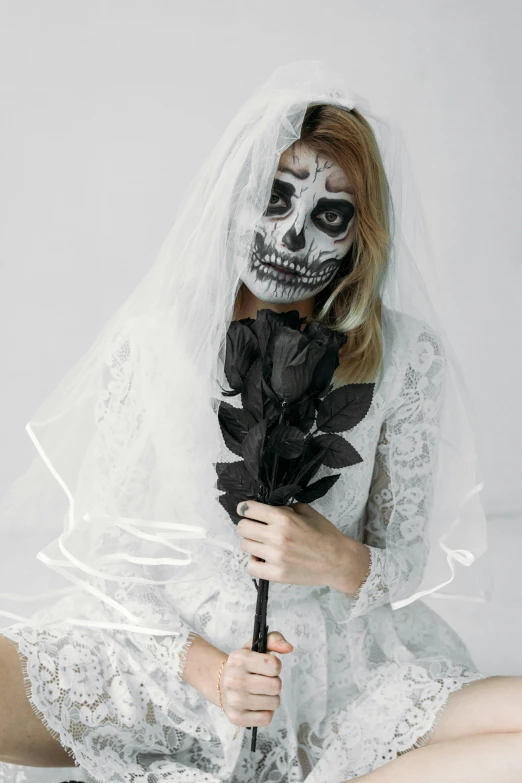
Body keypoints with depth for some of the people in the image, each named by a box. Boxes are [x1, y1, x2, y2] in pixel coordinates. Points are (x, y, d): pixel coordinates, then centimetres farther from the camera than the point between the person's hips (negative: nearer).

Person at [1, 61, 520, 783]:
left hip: (336, 666, 2)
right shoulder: (151, 345, -4)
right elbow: (104, 548, -2)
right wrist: (202, 666, -17)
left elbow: (411, 565, 2)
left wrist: (339, 561, -21)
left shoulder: (405, 356, -3)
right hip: (169, 652, -1)